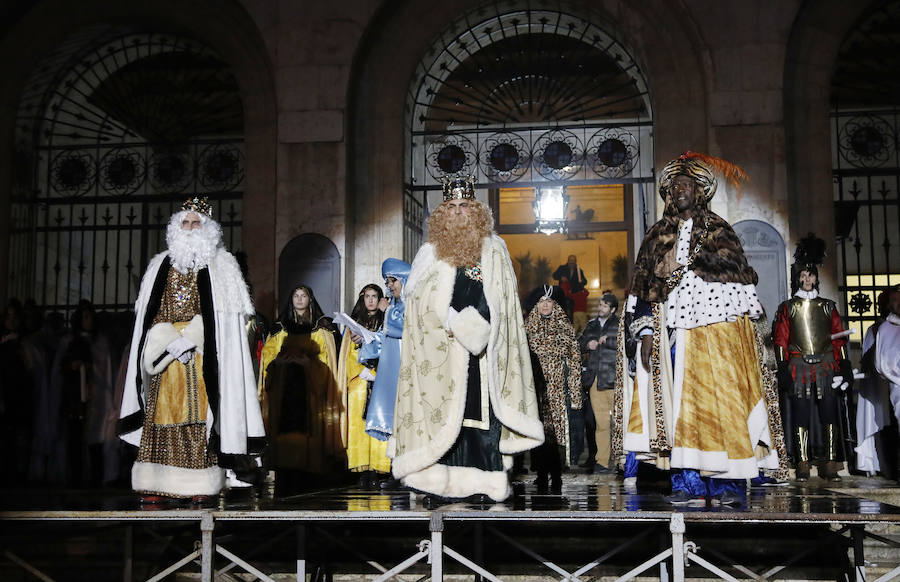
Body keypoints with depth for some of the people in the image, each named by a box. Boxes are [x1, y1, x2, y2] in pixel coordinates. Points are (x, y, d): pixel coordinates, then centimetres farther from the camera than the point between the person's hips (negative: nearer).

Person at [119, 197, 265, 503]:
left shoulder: (220, 266, 8)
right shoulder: (161, 265, 17)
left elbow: (222, 317, -1)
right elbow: (150, 315, 13)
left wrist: (189, 338, -12)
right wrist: (171, 341, -4)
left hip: (202, 357, -3)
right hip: (165, 358, 3)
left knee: (199, 413, -8)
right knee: (161, 414, -4)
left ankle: (201, 486, -7)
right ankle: (155, 485, -4)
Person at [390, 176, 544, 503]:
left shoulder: (494, 251, 11)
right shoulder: (431, 253, 10)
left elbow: (498, 302, 5)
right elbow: (423, 300, 0)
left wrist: (469, 325, -8)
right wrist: (452, 324, -12)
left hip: (482, 351, 1)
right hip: (442, 352, 0)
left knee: (482, 410, -3)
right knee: (445, 411, -5)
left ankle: (483, 481, -1)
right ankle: (443, 482, -3)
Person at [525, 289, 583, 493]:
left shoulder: (564, 327, 11)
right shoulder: (528, 327, 14)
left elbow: (574, 359, 8)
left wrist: (573, 392, 0)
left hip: (558, 387, -1)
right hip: (535, 387, 1)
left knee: (558, 428, -8)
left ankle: (556, 476, -4)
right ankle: (542, 475, 1)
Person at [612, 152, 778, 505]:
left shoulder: (719, 231, 9)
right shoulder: (658, 237, 15)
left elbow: (737, 284, 4)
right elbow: (645, 288, 10)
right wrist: (647, 333, -1)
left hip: (716, 333, -2)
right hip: (674, 334, 2)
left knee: (718, 400, -7)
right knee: (679, 406, -3)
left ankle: (728, 483, -1)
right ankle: (689, 483, 0)